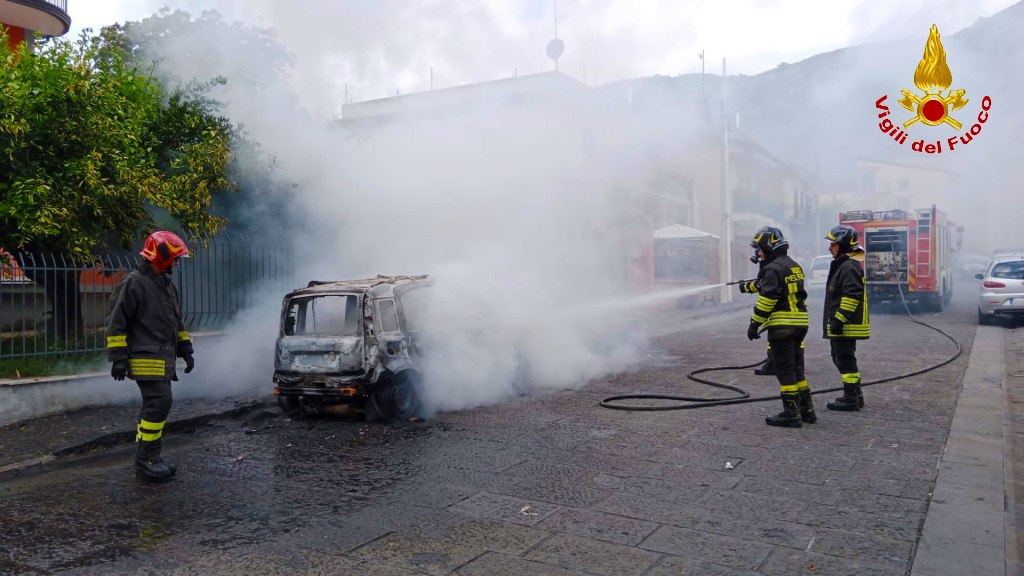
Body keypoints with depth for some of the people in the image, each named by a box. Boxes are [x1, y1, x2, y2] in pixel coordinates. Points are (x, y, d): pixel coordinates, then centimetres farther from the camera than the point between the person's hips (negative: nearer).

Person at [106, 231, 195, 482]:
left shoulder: (167, 285, 18)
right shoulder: (133, 284, -10)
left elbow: (177, 321, 26)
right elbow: (116, 322, -12)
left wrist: (185, 350, 22)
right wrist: (118, 357, -16)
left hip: (163, 360, 9)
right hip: (147, 360, -9)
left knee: (153, 408, 12)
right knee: (159, 403, -14)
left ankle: (149, 460, 20)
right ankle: (146, 461, -7)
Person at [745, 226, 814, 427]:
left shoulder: (774, 268, -13)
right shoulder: (794, 266, 16)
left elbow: (767, 299, -18)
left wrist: (754, 324, -14)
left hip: (782, 325, -9)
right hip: (799, 323, 9)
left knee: (785, 370, -3)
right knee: (797, 368, 16)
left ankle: (791, 413, 0)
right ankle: (806, 410, 21)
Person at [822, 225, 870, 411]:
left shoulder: (849, 267, -16)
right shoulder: (842, 265, 19)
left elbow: (852, 296, -23)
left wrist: (839, 319, -23)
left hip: (846, 325, -11)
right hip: (841, 325, 11)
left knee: (845, 360, -6)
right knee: (840, 358, 17)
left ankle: (850, 399, 0)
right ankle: (855, 395, 25)